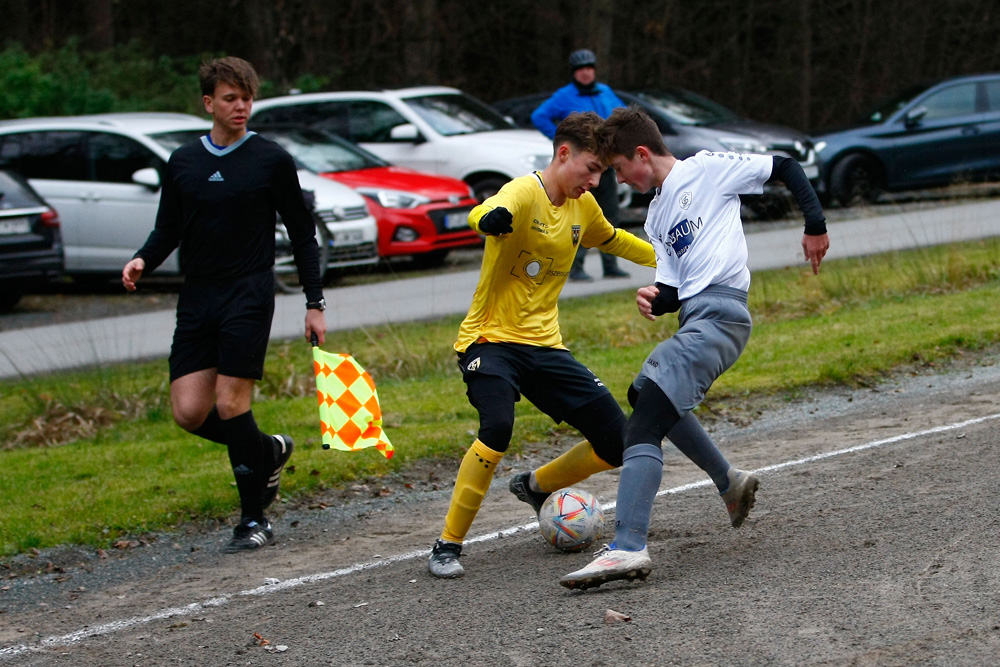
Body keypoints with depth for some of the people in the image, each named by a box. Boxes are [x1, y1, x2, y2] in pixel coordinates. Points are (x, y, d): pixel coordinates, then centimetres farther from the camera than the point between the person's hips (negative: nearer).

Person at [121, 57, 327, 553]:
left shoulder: (272, 160, 1)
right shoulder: (183, 163, 12)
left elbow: (301, 233, 5)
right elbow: (168, 229, 17)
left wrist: (315, 303, 2)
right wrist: (144, 260, -6)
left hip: (249, 294, -4)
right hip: (197, 298, 5)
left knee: (230, 404, -12)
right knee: (189, 411, -4)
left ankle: (254, 521, 1)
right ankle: (267, 452, 24)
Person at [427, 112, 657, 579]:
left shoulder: (583, 206, 9)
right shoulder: (525, 193, -15)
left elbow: (611, 239, 32)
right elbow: (483, 216, -39)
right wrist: (492, 219, -63)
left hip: (545, 345, 7)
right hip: (491, 339, -7)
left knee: (617, 444, -1)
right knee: (497, 428, -33)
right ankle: (447, 547, -19)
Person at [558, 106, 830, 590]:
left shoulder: (706, 169, 2)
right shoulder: (657, 217, 25)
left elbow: (784, 168, 2)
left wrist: (815, 225, -7)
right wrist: (656, 300, -5)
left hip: (719, 311, -10)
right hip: (693, 316, 10)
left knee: (644, 423, -22)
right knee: (644, 395, 32)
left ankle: (628, 548, -34)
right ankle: (729, 484, 42)